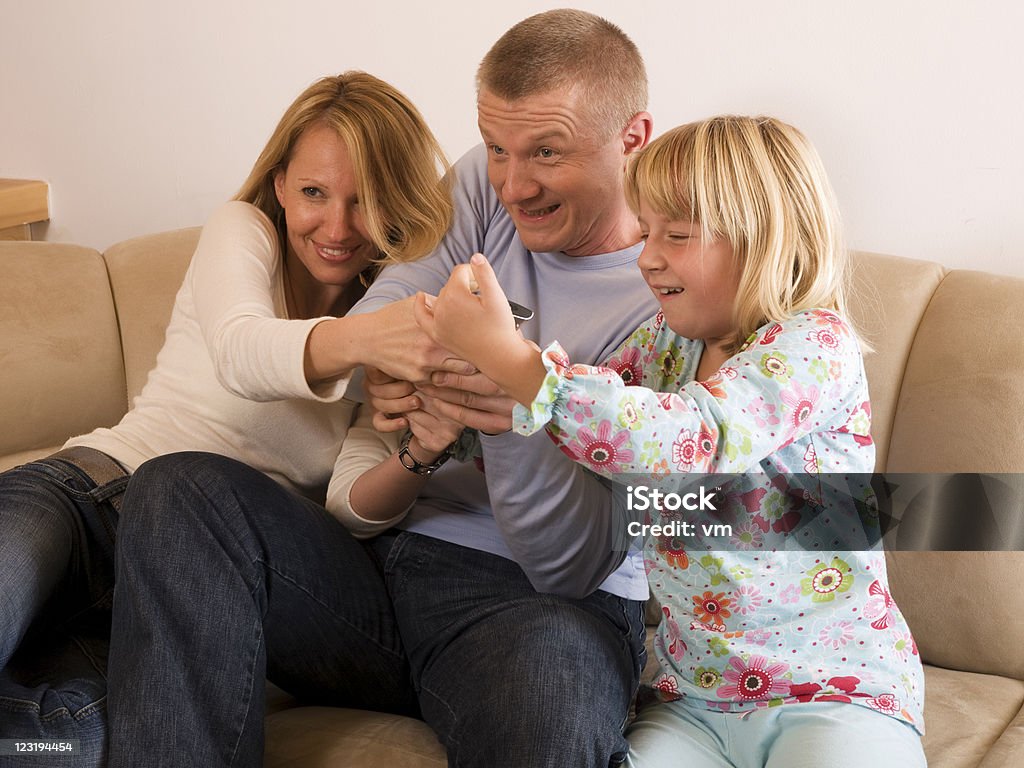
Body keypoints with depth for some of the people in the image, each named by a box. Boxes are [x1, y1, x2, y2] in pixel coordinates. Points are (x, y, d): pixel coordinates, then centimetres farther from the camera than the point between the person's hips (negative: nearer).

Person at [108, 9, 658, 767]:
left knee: (554, 664, -43)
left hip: (551, 604, -6)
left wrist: (520, 419, -33)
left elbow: (578, 565, -14)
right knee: (181, 490, -17)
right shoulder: (485, 188, 10)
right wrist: (382, 355, -25)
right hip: (391, 555, 6)